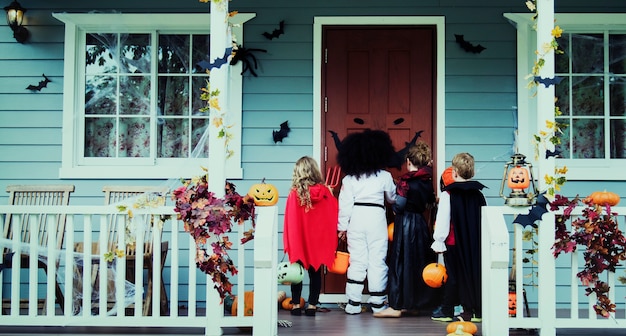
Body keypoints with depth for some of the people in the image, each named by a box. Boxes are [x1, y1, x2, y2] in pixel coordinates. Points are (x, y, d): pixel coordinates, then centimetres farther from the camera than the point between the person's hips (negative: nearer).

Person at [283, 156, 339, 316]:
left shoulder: (294, 193, -10)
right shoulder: (324, 192, -4)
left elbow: (289, 220, -6)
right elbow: (333, 215, 4)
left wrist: (288, 242, 0)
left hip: (298, 241, -1)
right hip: (319, 241, 2)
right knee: (315, 272, 9)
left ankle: (296, 305, 10)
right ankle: (312, 305, 10)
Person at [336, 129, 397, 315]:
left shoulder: (349, 179, 2)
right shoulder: (384, 176, 1)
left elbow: (345, 204, -1)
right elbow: (393, 198, 15)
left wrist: (343, 226, 6)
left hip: (356, 218, 2)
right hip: (376, 218, -1)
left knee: (356, 260, 6)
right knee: (377, 260, 4)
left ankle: (353, 303, 6)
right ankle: (378, 302, 7)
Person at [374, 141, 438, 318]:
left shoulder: (405, 180, -13)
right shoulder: (427, 181, 6)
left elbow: (399, 205, -17)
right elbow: (430, 202, 13)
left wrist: (395, 209, 4)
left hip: (405, 224, -6)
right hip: (421, 223, 7)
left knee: (401, 262, -3)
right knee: (419, 262, 13)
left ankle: (396, 306, -3)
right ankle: (416, 304, 18)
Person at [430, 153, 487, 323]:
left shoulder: (448, 195, -12)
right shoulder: (478, 194, 4)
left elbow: (442, 221, -12)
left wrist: (439, 242, -6)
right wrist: (481, 240, 17)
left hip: (454, 243, -4)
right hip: (475, 243, 4)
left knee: (453, 276, 3)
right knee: (474, 273, 9)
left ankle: (446, 311, 10)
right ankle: (475, 311, 12)